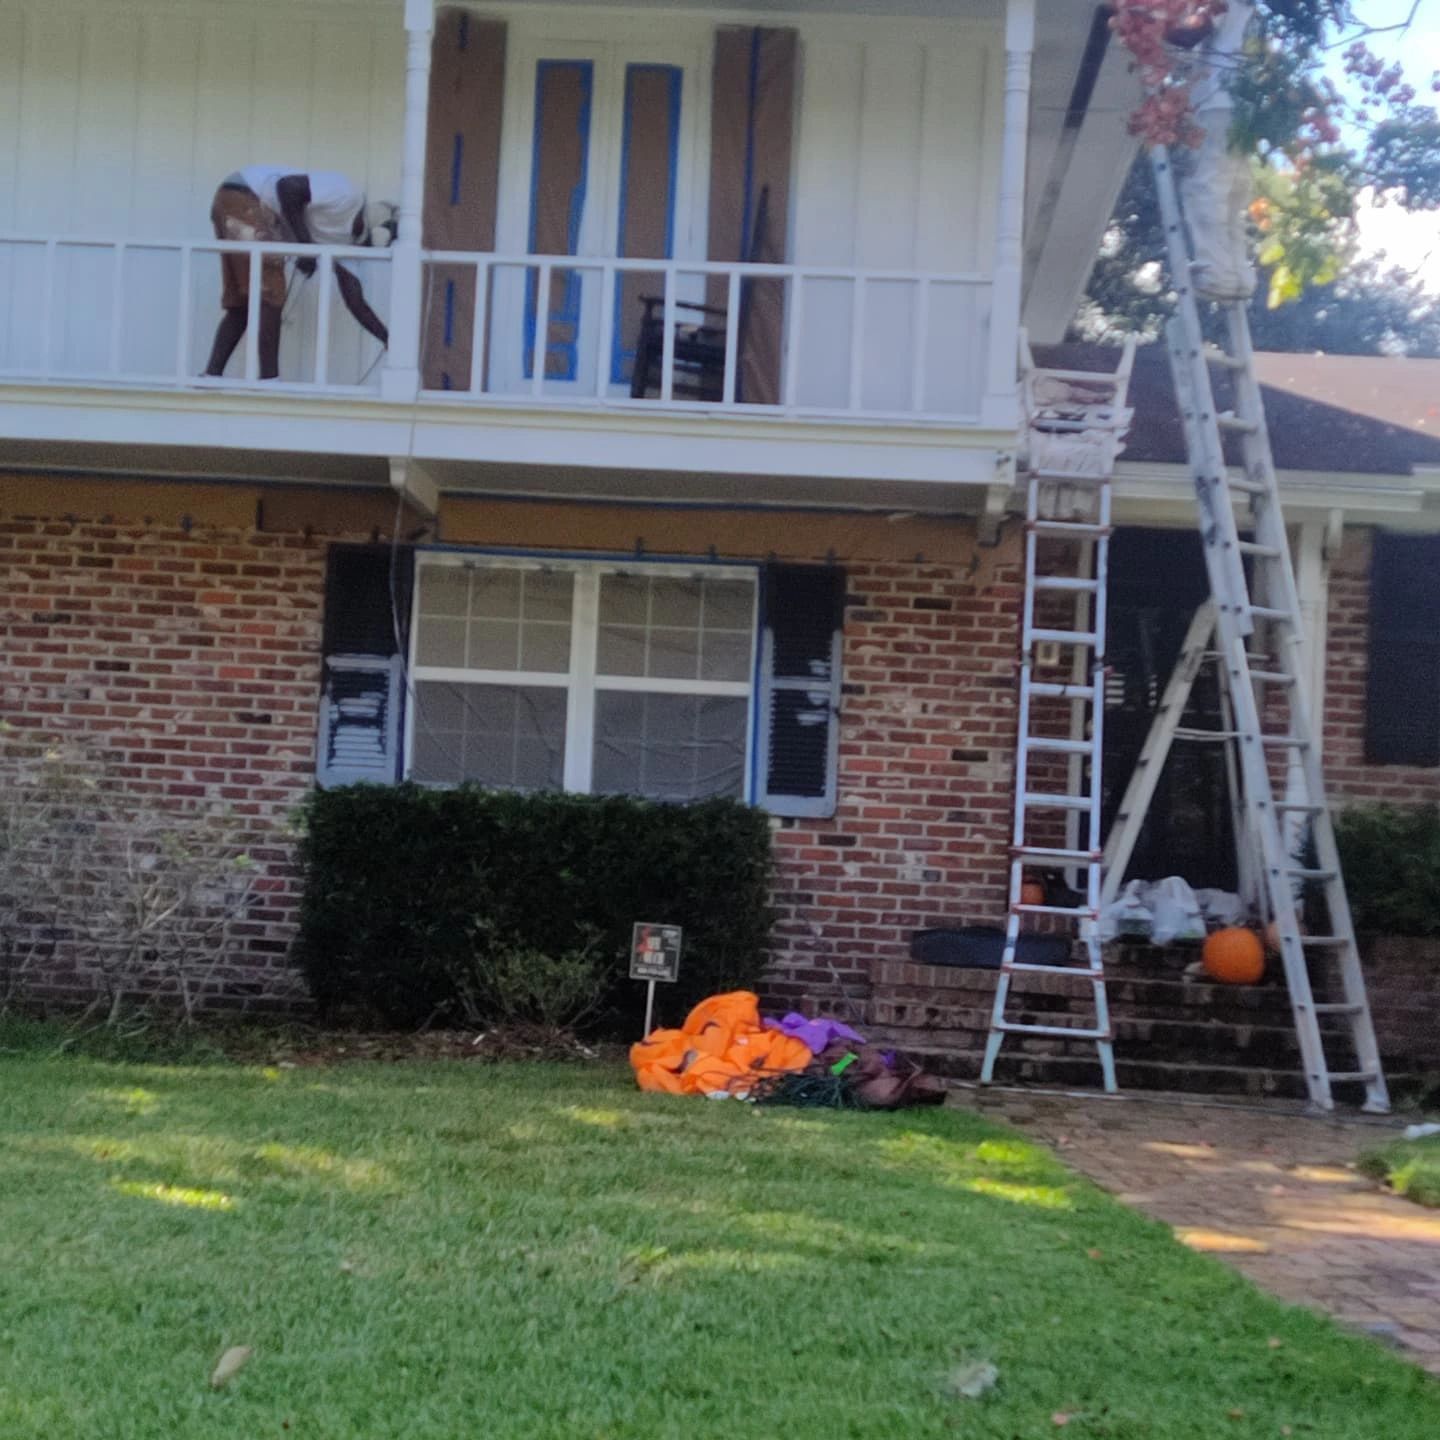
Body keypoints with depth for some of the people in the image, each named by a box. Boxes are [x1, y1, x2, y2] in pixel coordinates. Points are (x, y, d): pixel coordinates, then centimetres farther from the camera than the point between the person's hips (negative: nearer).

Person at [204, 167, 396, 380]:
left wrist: (390, 341, 11)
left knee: (242, 305, 9)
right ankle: (268, 381, -8)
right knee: (269, 296, -8)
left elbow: (355, 302, 15)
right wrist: (305, 245, -18)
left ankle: (211, 377, 7)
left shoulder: (345, 238, 14)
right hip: (243, 199, -10)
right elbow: (287, 185, -21)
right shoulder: (348, 195, -11)